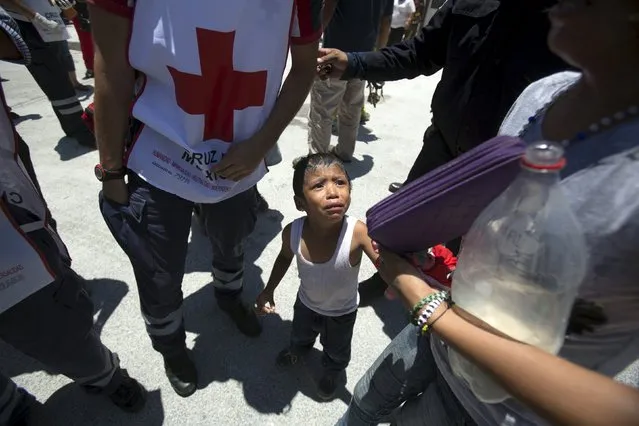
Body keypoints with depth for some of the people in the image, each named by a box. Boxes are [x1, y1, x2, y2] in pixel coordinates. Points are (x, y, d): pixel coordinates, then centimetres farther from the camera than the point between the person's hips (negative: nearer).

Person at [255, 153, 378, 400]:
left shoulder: (358, 233, -42)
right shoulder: (292, 232, -30)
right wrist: (269, 291, -3)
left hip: (342, 312, -2)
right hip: (306, 303, 3)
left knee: (337, 351, 30)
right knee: (299, 335, 36)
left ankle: (332, 371, 66)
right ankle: (298, 349, 73)